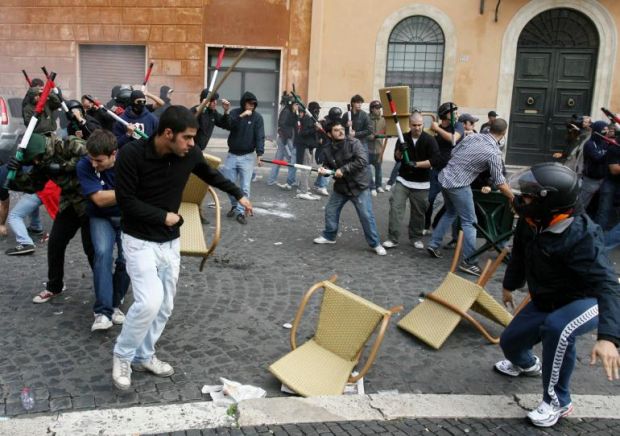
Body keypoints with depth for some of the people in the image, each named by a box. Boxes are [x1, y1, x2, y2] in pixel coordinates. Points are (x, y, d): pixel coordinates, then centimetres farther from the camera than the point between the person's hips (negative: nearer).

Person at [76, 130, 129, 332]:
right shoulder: (84, 166, -18)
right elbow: (99, 199, -22)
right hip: (102, 218, -1)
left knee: (127, 259, -16)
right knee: (103, 253, -26)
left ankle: (115, 303, 9)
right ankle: (102, 311, -19)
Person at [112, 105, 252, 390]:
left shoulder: (189, 154, -7)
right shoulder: (131, 154, -20)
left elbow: (211, 174, 15)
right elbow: (125, 200, -17)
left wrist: (238, 194, 23)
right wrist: (163, 216, -15)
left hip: (170, 241, 5)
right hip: (139, 240, -5)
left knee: (164, 306, 9)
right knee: (149, 301, -18)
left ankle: (143, 356, 30)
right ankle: (122, 356, 7)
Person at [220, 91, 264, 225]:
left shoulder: (257, 117, -4)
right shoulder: (235, 112, 1)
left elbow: (260, 137, -11)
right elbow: (227, 125, -17)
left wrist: (259, 154, -22)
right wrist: (241, 116, -28)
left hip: (247, 156, -2)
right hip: (232, 155, 2)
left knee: (245, 186, -5)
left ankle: (240, 211, 4)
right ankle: (234, 205, 29)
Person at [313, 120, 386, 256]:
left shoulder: (354, 143, -15)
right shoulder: (328, 150, -1)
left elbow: (362, 161, -25)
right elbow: (328, 165, 11)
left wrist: (343, 170, -25)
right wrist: (324, 169, -14)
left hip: (359, 186, -5)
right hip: (340, 186, 5)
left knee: (366, 216, -4)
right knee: (330, 211, 15)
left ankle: (375, 244, 10)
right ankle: (329, 236, 37)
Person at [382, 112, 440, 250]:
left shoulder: (429, 140, -8)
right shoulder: (404, 138, 2)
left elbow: (435, 160, -17)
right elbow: (397, 158, 4)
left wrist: (416, 164, -24)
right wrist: (400, 151, -18)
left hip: (421, 183, -2)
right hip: (403, 180, 2)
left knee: (418, 212, 7)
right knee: (395, 207, -9)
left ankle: (416, 238, 24)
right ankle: (392, 239, -5)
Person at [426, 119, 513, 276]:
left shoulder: (473, 136, 5)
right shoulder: (494, 153, -13)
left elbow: (453, 153, 14)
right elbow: (500, 183, -10)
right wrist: (513, 198, 3)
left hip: (444, 178, 7)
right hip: (459, 185, -7)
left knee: (450, 212, 26)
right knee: (469, 222, 1)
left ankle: (433, 244, 28)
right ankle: (469, 262, 2)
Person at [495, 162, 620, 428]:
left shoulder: (581, 236, -35)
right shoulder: (530, 222, -14)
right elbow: (519, 255, 7)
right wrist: (509, 285, 23)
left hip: (586, 301, -7)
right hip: (545, 301, 7)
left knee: (556, 327, -38)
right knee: (509, 341, 13)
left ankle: (558, 401, -15)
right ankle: (526, 364, 54)